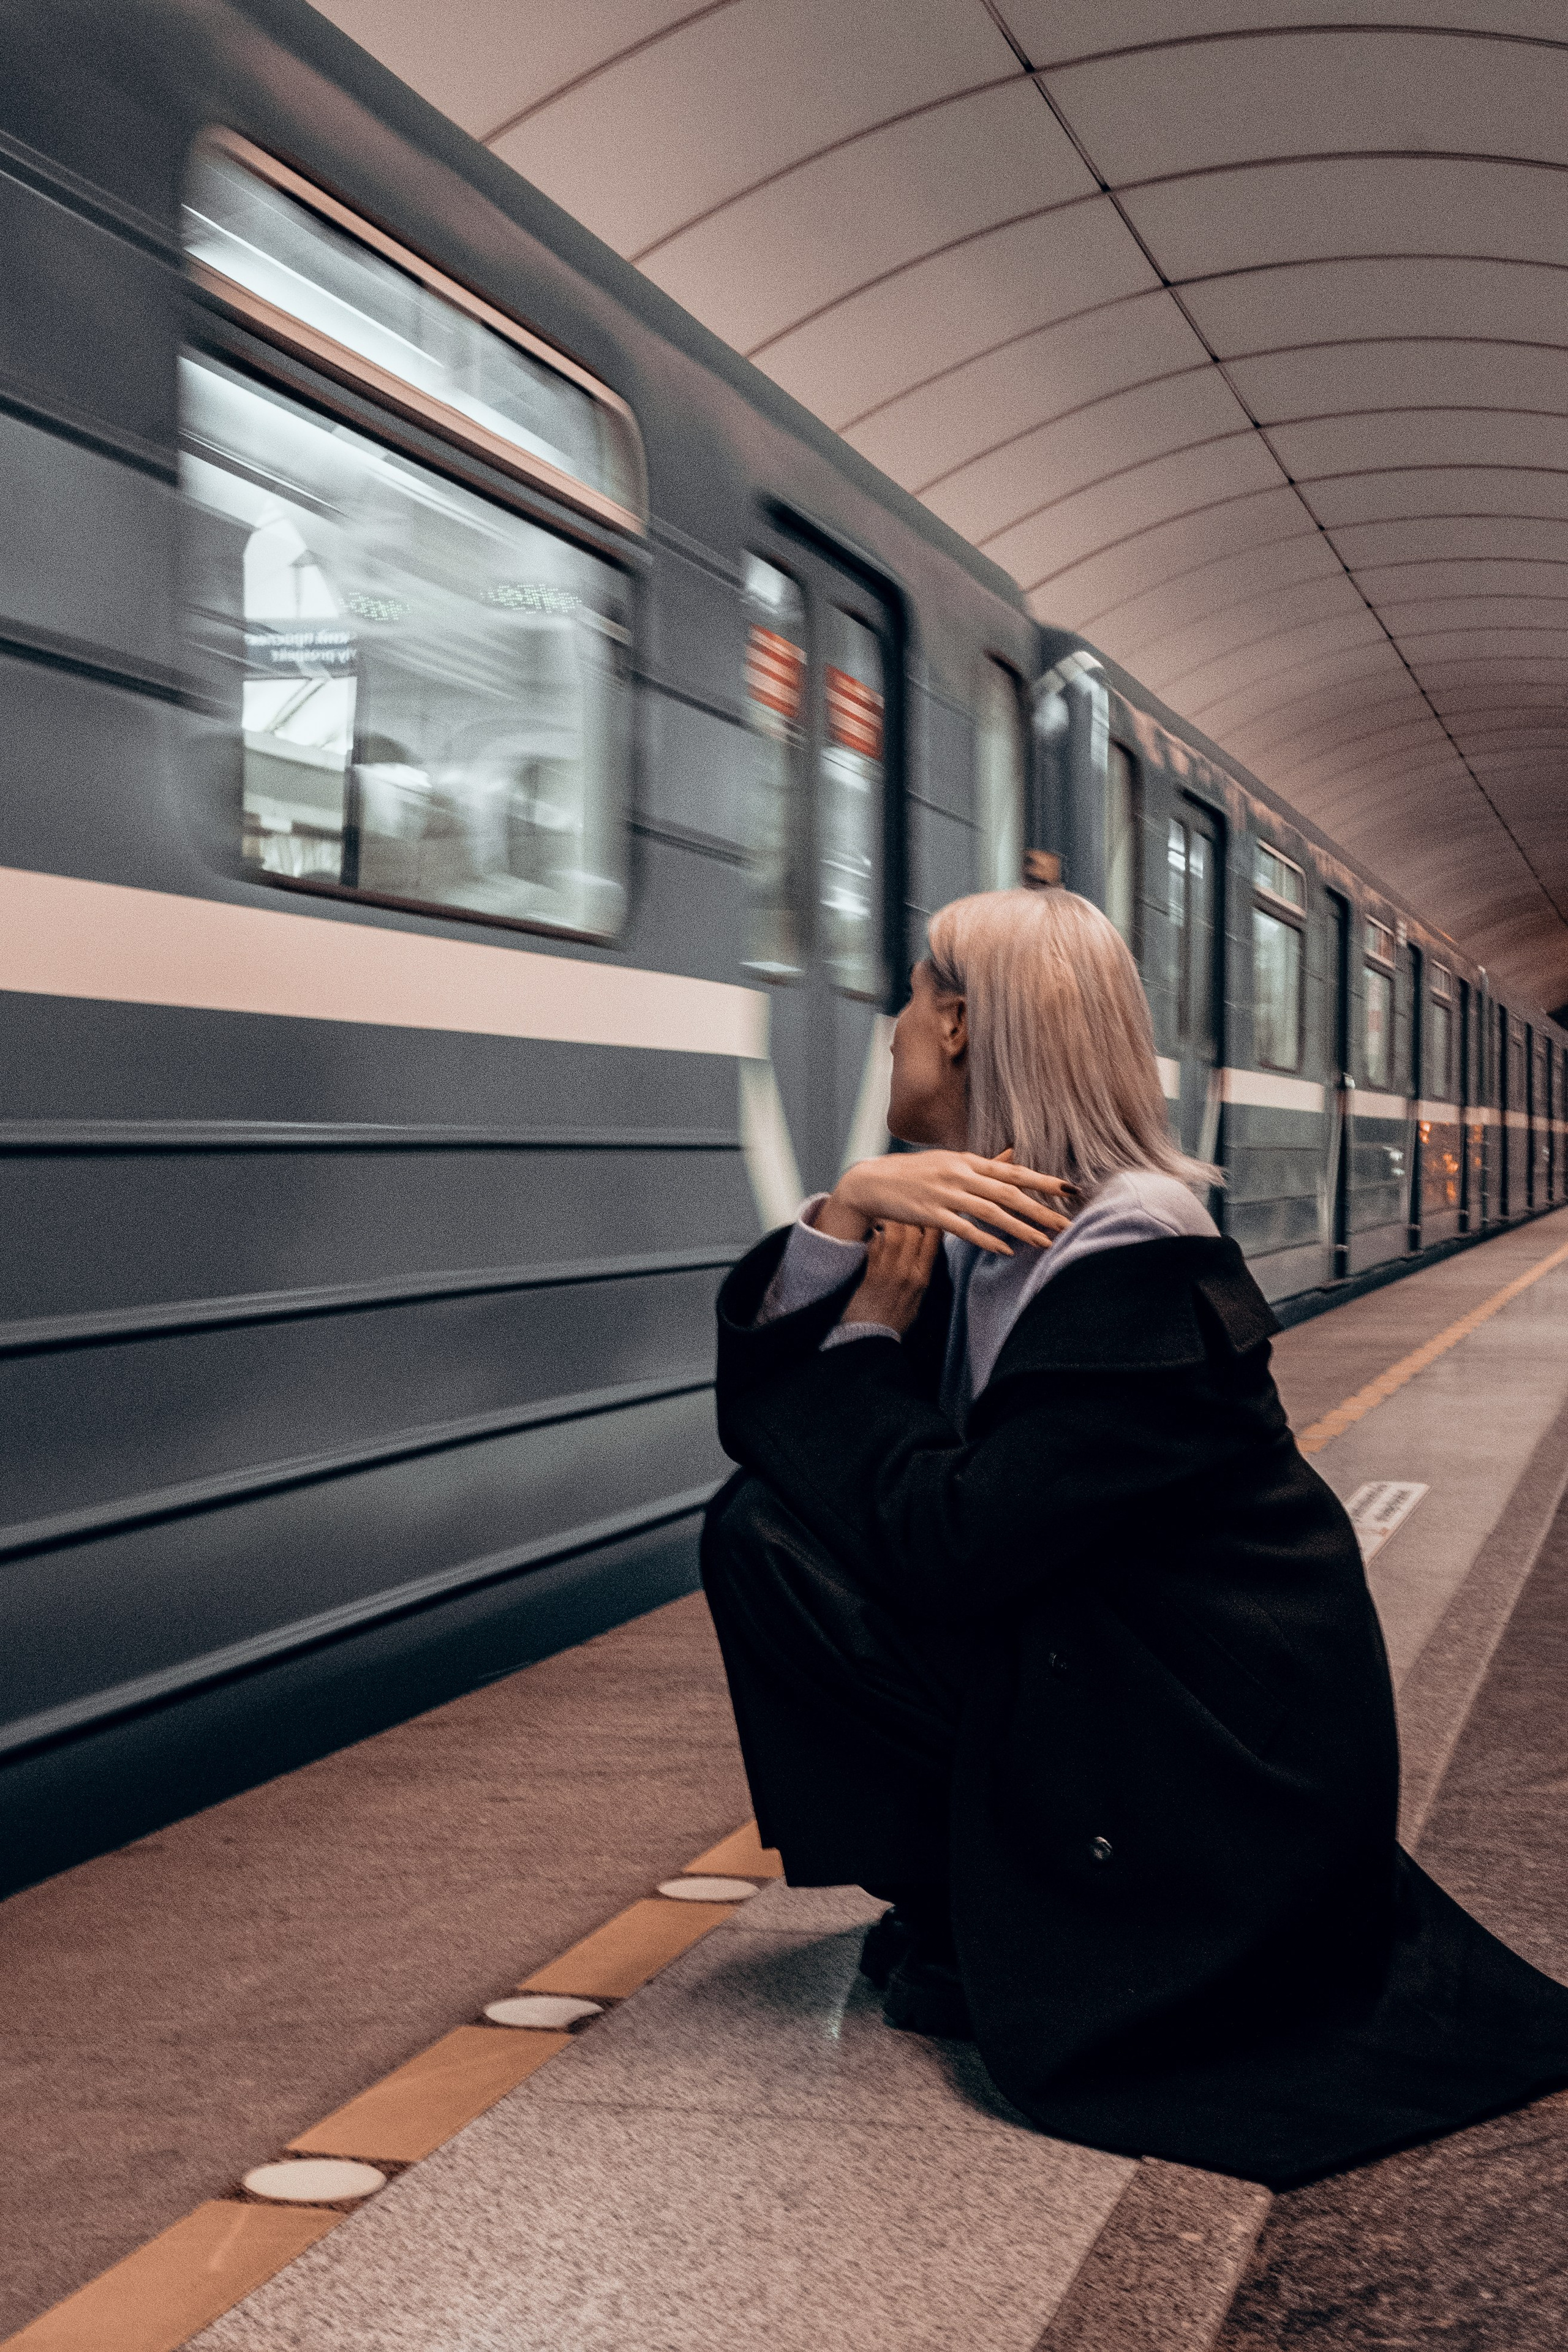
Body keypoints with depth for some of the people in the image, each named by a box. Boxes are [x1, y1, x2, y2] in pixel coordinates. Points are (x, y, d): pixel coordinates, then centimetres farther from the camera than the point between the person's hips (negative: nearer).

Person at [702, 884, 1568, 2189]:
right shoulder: (978, 1228, 6)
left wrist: (877, 1334, -9)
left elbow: (949, 1545, -24)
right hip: (1076, 1676, 9)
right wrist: (846, 1213, -12)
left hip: (1214, 1761, -9)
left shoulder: (1137, 1267, -22)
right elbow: (757, 1389, 3)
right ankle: (964, 1900, 11)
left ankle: (966, 1941, 4)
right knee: (760, 1528, 4)